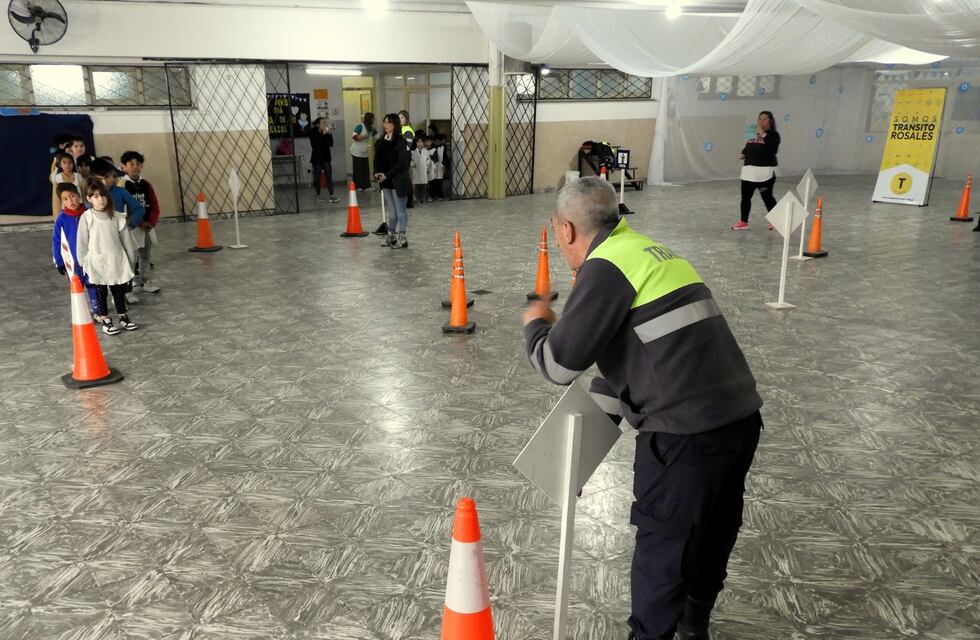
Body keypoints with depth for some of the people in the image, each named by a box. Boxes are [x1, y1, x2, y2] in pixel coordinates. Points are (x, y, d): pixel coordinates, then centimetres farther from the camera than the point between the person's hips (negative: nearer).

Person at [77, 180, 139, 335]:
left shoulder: (117, 217, -3)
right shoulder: (86, 218, -8)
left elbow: (126, 239, 3)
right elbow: (82, 243, -3)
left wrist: (131, 259, 6)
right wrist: (83, 263, -2)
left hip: (117, 261, 2)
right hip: (97, 263, -2)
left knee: (119, 291, 13)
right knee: (100, 293, 10)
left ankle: (123, 317, 27)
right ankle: (105, 320, 21)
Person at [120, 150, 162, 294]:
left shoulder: (146, 184, 6)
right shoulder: (122, 185, -10)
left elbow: (155, 206, 6)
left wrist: (151, 222, -9)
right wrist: (139, 222, -17)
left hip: (148, 226, 6)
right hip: (132, 227, -6)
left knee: (145, 256, 15)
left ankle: (145, 282, 26)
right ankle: (133, 285, 0)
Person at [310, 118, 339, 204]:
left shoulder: (326, 132, 3)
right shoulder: (313, 133, -8)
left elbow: (331, 144, 2)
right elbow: (315, 145, -21)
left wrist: (329, 135, -10)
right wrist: (323, 135, -22)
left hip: (325, 157, 3)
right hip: (317, 158, -3)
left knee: (329, 176, -7)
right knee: (317, 177, 4)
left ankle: (332, 196, -12)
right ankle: (318, 196, 16)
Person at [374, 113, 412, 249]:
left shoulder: (400, 141, -10)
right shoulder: (380, 141, 10)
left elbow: (400, 163, -16)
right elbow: (377, 159, 11)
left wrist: (387, 175, -19)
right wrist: (377, 173, -7)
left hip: (398, 180, -6)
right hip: (386, 181, 6)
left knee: (400, 210, 0)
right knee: (392, 211, 16)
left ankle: (402, 238, 7)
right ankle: (391, 236, 25)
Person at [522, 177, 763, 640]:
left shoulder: (605, 268, -11)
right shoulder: (650, 252, 18)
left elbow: (559, 364, -12)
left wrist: (535, 324, 10)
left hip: (687, 431, -9)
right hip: (741, 415, 9)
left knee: (662, 539, 10)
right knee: (715, 529, 25)